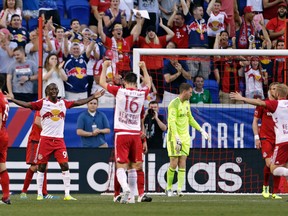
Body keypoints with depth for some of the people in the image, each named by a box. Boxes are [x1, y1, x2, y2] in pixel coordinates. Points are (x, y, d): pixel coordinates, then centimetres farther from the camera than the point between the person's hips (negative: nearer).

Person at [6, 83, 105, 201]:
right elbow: (27, 105, -8)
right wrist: (12, 99, -18)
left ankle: (67, 194, -2)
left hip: (59, 139, 2)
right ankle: (39, 194, 10)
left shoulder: (63, 103, 9)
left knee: (65, 165, -6)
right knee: (41, 166, 1)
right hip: (45, 139, -2)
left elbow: (78, 102, 16)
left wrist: (93, 97, 16)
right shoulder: (42, 103, -1)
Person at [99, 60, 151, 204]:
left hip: (121, 134, -3)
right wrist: (144, 68, 40)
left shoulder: (120, 91, -6)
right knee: (133, 166, 13)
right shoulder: (142, 94, 3)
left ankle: (125, 187, -30)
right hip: (135, 134, 3)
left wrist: (105, 67, 20)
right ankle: (132, 195, 13)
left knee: (121, 166, -5)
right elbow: (148, 84, 27)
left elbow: (102, 82, 7)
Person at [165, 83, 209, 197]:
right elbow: (172, 122, -21)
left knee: (182, 163, -1)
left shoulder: (186, 103, 14)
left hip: (185, 137, 7)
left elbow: (190, 119, 26)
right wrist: (177, 137, -29)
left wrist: (201, 130, 23)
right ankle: (169, 188, 7)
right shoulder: (174, 104, -13)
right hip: (174, 137, -7)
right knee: (174, 163, -6)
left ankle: (180, 189, -3)